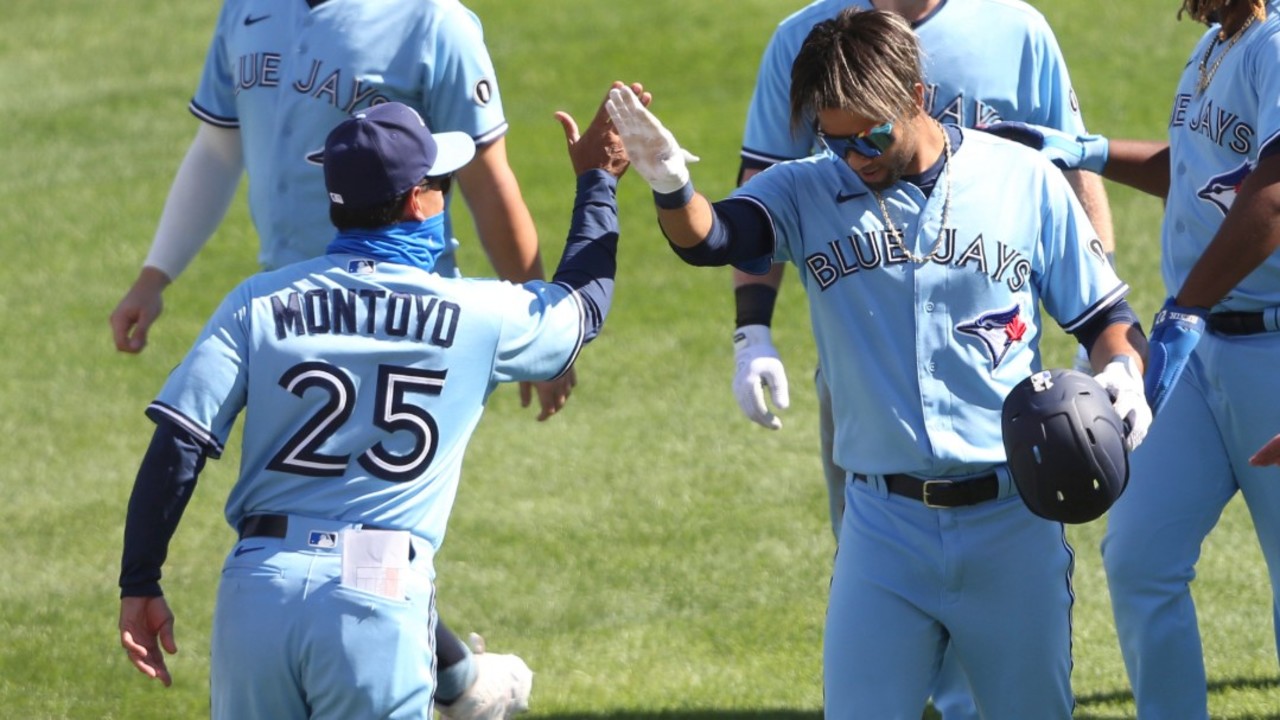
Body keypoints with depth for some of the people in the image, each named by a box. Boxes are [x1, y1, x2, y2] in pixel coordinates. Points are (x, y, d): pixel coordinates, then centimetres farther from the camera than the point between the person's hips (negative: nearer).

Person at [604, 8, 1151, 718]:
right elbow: (711, 235, -21)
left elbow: (1107, 316, 7)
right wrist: (671, 187, -43)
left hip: (1013, 522, 0)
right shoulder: (806, 193, -1)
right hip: (885, 526, 0)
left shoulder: (1023, 181, -2)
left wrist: (1121, 374, -15)